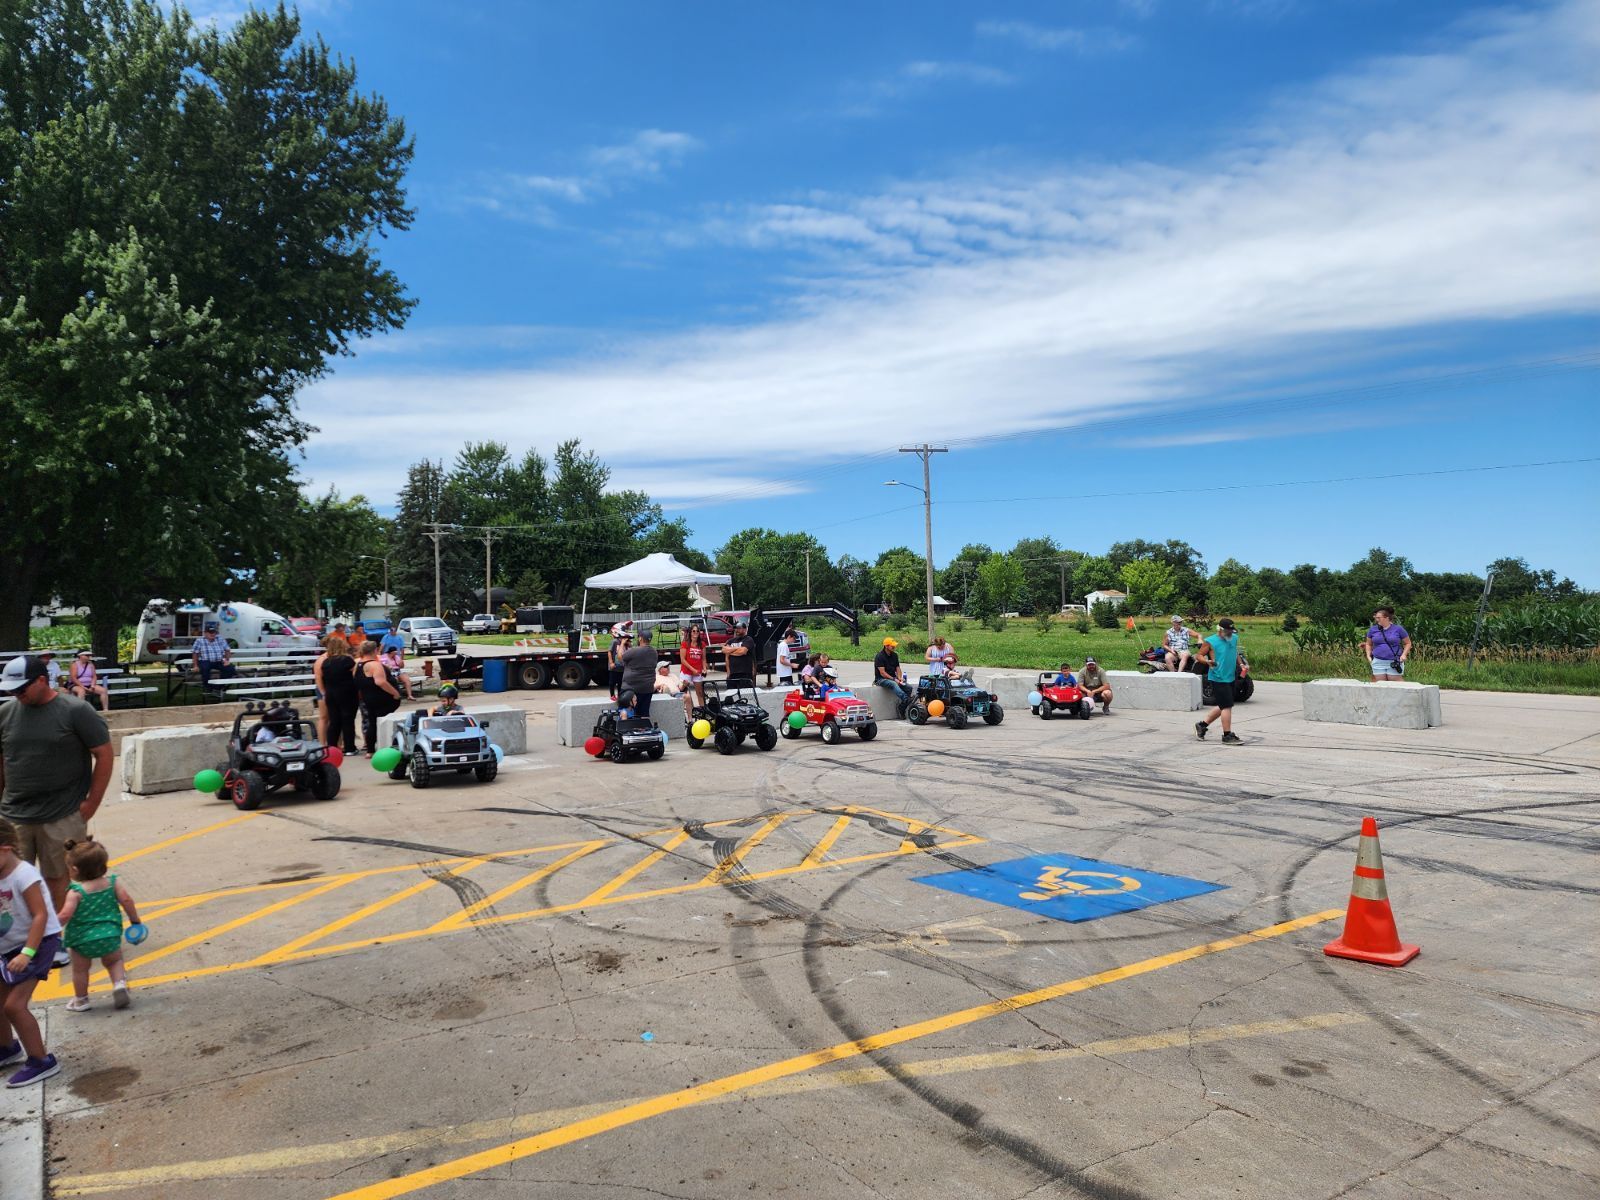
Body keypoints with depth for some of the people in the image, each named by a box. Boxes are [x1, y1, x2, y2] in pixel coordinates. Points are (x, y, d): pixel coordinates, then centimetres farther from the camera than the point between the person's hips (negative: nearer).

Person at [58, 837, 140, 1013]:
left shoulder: (76, 892, -14)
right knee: (114, 961, 24)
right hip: (109, 936, 3)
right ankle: (120, 983, 1)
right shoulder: (113, 882, -4)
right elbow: (126, 901, -5)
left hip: (81, 939, -2)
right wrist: (135, 920, 7)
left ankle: (81, 999, 32)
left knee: (80, 969, 20)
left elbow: (66, 915, -19)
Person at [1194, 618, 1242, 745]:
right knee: (1227, 706, -8)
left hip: (1230, 678, 8)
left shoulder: (1234, 639, 12)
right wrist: (1207, 661, -24)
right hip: (1218, 678, -8)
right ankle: (1227, 736, 0)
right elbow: (1198, 655, -5)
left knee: (1223, 706, 15)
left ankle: (1202, 725, 29)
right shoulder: (1210, 642, -8)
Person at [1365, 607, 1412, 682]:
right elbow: (1368, 644, 18)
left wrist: (1404, 655, -6)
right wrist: (1368, 655, 4)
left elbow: (1408, 643, 8)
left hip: (1394, 662, -2)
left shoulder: (1398, 629, 0)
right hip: (1378, 662, 2)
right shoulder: (1373, 630, 6)